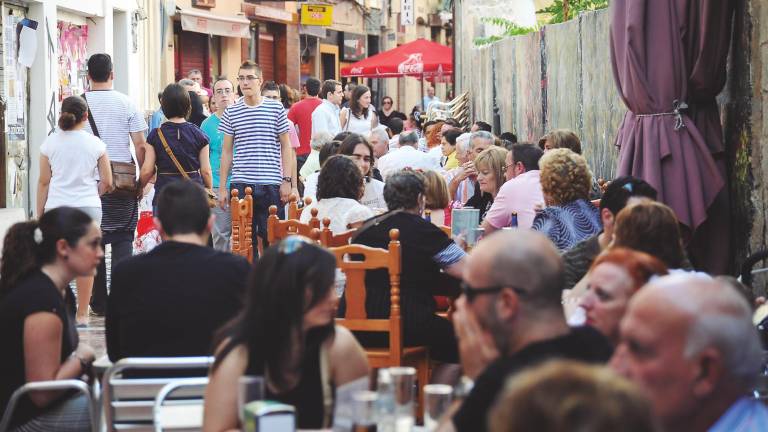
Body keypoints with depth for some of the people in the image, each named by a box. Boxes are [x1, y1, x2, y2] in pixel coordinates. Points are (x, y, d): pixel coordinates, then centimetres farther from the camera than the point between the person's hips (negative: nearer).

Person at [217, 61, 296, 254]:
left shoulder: (276, 109, 3)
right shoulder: (231, 112, 7)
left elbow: (286, 147, 6)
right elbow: (226, 151, 11)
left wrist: (287, 180, -1)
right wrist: (222, 187, 8)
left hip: (271, 185, -1)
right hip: (241, 185, 1)